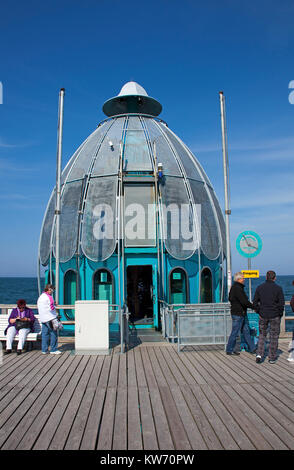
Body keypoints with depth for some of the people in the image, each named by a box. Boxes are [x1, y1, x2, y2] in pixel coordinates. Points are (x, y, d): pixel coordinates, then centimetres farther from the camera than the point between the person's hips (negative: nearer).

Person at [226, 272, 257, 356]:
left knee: (246, 331, 14)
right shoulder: (237, 288, -20)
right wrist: (253, 306, -13)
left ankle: (252, 349, 22)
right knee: (235, 333, 0)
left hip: (242, 314, 10)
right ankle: (229, 350, 11)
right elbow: (244, 301, -24)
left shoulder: (234, 287, 13)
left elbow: (230, 298, 23)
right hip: (238, 314, -10)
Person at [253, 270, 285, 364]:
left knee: (262, 334, 16)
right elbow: (281, 303, -10)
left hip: (263, 315, 2)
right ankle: (272, 358, 16)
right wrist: (280, 313, 3)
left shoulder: (260, 287, -1)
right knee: (274, 336, 10)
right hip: (275, 316, -2)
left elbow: (255, 302, 1)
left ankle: (259, 354, 3)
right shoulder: (278, 288, -8)